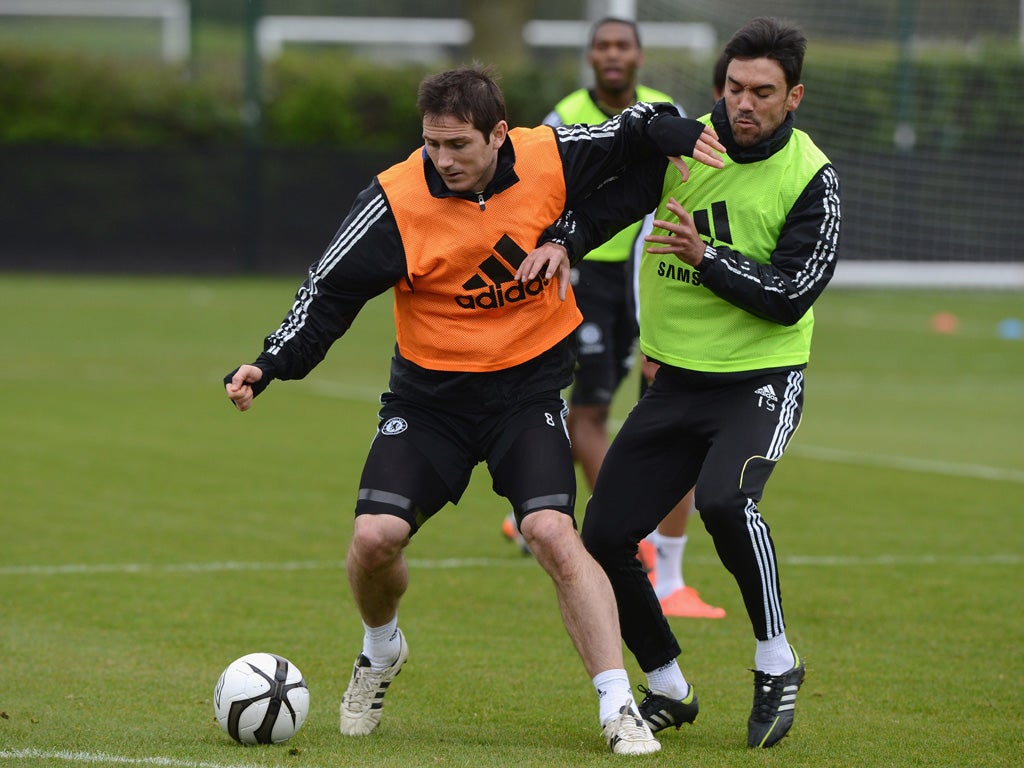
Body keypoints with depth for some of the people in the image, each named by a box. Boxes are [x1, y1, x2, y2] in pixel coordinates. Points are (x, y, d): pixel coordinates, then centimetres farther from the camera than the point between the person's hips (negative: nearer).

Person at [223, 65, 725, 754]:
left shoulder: (549, 157, -11)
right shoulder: (396, 201, -17)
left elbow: (626, 137, 10)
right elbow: (330, 290, -11)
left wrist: (670, 131, -10)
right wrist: (271, 365, -22)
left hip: (530, 387, 0)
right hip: (431, 392, 0)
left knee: (554, 534, -20)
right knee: (375, 536, -12)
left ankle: (620, 710, -15)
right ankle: (381, 652, 23)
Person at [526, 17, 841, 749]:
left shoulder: (811, 177, -10)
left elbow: (790, 296, -16)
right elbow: (602, 202, -3)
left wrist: (707, 257, -26)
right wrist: (561, 241, -24)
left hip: (762, 379, -5)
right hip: (676, 380, 5)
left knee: (725, 498, -33)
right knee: (604, 536, -2)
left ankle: (777, 662, -11)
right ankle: (668, 689, 20)